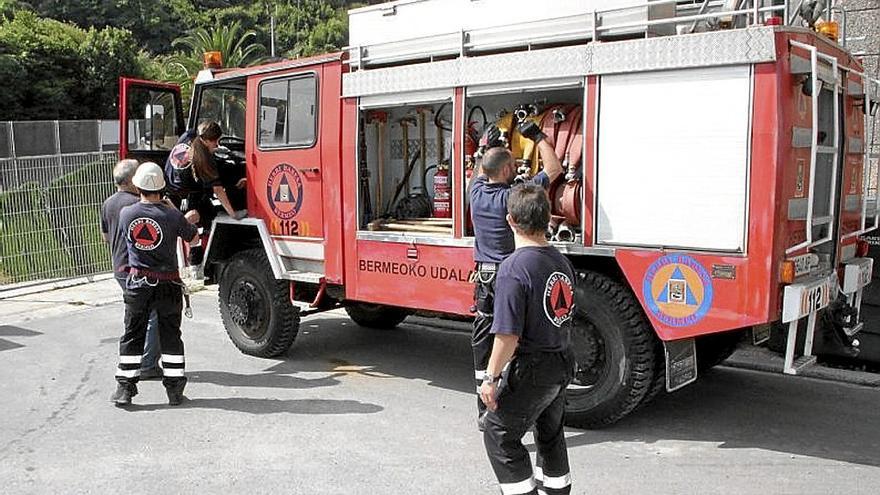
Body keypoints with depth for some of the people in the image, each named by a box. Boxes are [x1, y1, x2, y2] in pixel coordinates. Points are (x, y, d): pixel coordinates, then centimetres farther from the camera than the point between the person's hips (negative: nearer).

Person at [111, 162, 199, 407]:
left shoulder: (126, 213, -6)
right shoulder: (173, 216, -14)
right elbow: (193, 237, 2)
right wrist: (190, 220, 24)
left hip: (137, 283, 2)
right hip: (168, 284, -2)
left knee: (132, 336, 12)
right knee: (170, 336, 9)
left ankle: (124, 388, 16)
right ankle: (174, 388, 12)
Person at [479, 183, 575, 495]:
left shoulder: (514, 267, -23)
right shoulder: (562, 262, 3)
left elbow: (508, 334, -24)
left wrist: (491, 377, -15)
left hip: (532, 369, -8)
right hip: (563, 364, 8)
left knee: (499, 435, 8)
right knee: (551, 435, 24)